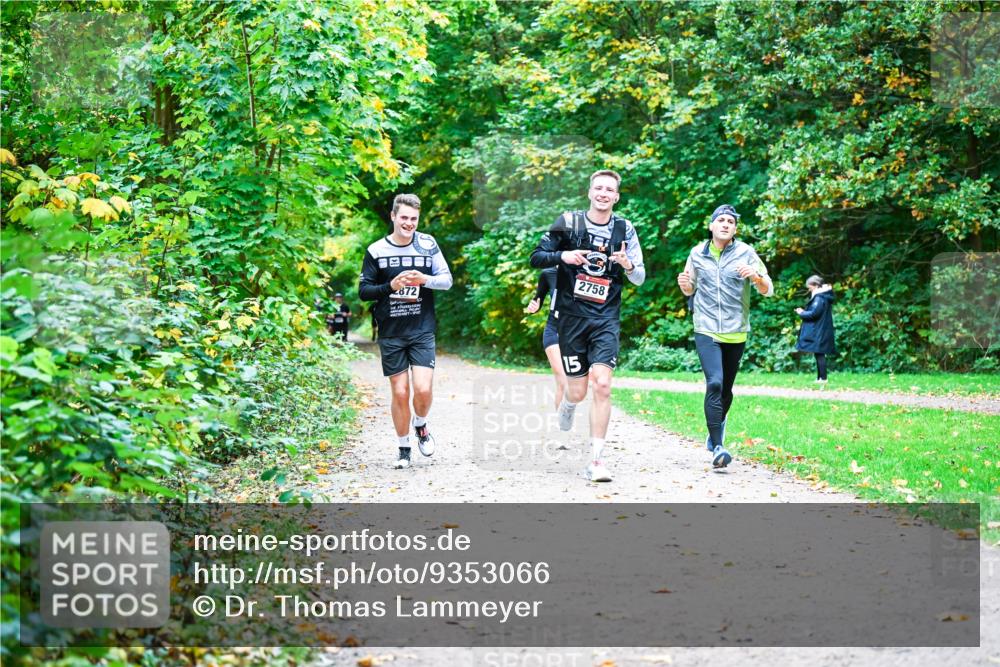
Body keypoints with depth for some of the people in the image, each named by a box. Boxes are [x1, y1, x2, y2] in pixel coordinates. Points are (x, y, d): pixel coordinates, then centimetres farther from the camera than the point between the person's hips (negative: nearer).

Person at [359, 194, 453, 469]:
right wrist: (391, 286, -16)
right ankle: (404, 449, 18)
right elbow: (363, 290, 1)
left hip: (422, 332, 0)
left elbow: (447, 279, 4)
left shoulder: (428, 244, 1)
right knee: (400, 393, 2)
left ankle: (421, 425, 19)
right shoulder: (376, 250, 0)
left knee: (423, 389, -12)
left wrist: (425, 280, -16)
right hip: (391, 334, 0)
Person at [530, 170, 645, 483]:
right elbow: (536, 257, 2)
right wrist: (563, 256, -17)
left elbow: (640, 278, 6)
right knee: (578, 391, 4)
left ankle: (596, 459, -10)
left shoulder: (624, 229, 4)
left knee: (602, 385, -16)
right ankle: (567, 405, 44)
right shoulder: (569, 222, 1)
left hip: (606, 319, 0)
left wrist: (628, 265, -16)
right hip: (572, 316, 0)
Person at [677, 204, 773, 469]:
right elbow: (691, 290, 18)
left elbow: (768, 291, -1)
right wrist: (684, 285, -6)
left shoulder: (746, 253, 1)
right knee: (714, 383, -19)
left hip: (736, 333, 1)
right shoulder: (697, 253, 6)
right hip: (706, 331, -1)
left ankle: (718, 423, 44)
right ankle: (717, 447, -21)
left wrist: (757, 276, -22)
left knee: (726, 389, 12)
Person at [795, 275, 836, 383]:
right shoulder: (824, 296, 16)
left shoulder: (819, 298, -16)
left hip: (819, 332, -10)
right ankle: (820, 378, 15)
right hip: (820, 331, 10)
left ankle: (823, 378, -9)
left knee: (819, 354, -8)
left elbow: (814, 313, -22)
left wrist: (802, 313, -6)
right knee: (819, 355, 12)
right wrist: (804, 311, 9)